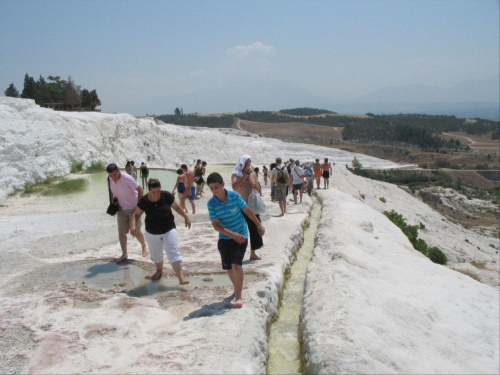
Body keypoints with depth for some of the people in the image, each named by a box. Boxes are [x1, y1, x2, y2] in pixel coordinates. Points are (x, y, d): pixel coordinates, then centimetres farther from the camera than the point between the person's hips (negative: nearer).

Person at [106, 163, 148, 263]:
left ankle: (144, 246, 24)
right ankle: (124, 254, 17)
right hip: (121, 209, 5)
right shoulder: (109, 179, -6)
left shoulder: (127, 178, -23)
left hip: (133, 208, -5)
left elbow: (140, 190, -18)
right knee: (121, 232, 4)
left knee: (135, 231, -4)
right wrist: (113, 199, 1)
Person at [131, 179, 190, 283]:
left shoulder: (167, 196, -16)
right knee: (156, 254, 18)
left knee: (173, 253, -12)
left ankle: (181, 278, -16)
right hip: (152, 233, 2)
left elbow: (176, 207, 0)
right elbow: (137, 214, -2)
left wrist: (186, 217, -1)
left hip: (169, 230, -2)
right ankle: (159, 270, 48)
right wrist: (133, 225, -19)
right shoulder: (143, 201, -15)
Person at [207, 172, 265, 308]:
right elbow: (215, 225, -14)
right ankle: (237, 288, 35)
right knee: (228, 267, 9)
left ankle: (238, 296, -8)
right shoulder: (211, 203, -12)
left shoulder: (234, 196, -12)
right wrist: (232, 234, -24)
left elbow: (247, 210, 2)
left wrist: (259, 225, 10)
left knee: (236, 264, -16)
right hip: (225, 238, 2)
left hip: (241, 235, -2)